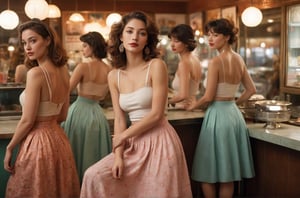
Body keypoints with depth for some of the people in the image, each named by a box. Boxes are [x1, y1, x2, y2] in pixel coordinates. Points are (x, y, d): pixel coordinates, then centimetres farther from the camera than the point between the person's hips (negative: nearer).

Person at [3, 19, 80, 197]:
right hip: (58, 138, 7)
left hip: (38, 142, -7)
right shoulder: (63, 71, 4)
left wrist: (10, 148, -4)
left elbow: (27, 121, -16)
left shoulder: (36, 73, -18)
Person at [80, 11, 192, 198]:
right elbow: (120, 119, 5)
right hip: (134, 144, 5)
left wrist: (122, 137, -6)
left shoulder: (156, 66, -10)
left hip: (159, 142, -5)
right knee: (95, 176, -3)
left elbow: (156, 114, -14)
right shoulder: (114, 76, 5)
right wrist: (118, 155, -7)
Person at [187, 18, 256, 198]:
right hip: (234, 114, 8)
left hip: (218, 115, -8)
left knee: (209, 174, 7)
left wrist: (193, 106, 3)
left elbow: (209, 97, -14)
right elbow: (251, 90, 13)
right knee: (229, 175, 15)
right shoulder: (239, 59, 7)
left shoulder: (215, 62, -15)